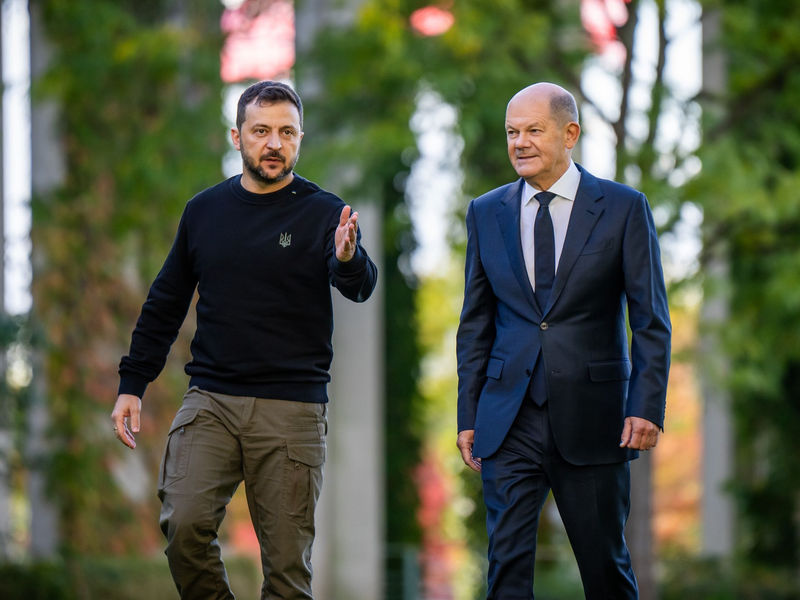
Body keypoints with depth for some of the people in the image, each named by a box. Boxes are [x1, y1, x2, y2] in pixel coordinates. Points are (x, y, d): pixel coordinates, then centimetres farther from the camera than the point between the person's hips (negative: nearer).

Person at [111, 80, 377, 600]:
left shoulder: (323, 213, 1)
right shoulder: (205, 211, 10)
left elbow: (359, 288, -15)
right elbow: (165, 304, 17)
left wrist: (349, 259, -38)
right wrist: (132, 384, 11)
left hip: (292, 406, -2)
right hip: (210, 400, 2)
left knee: (287, 557, -1)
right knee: (184, 525, -17)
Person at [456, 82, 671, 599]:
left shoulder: (624, 208, 0)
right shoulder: (486, 213, 9)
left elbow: (651, 320, -1)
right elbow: (475, 325, 12)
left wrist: (647, 406, -12)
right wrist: (468, 416, 6)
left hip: (592, 419, -2)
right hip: (509, 419, 2)